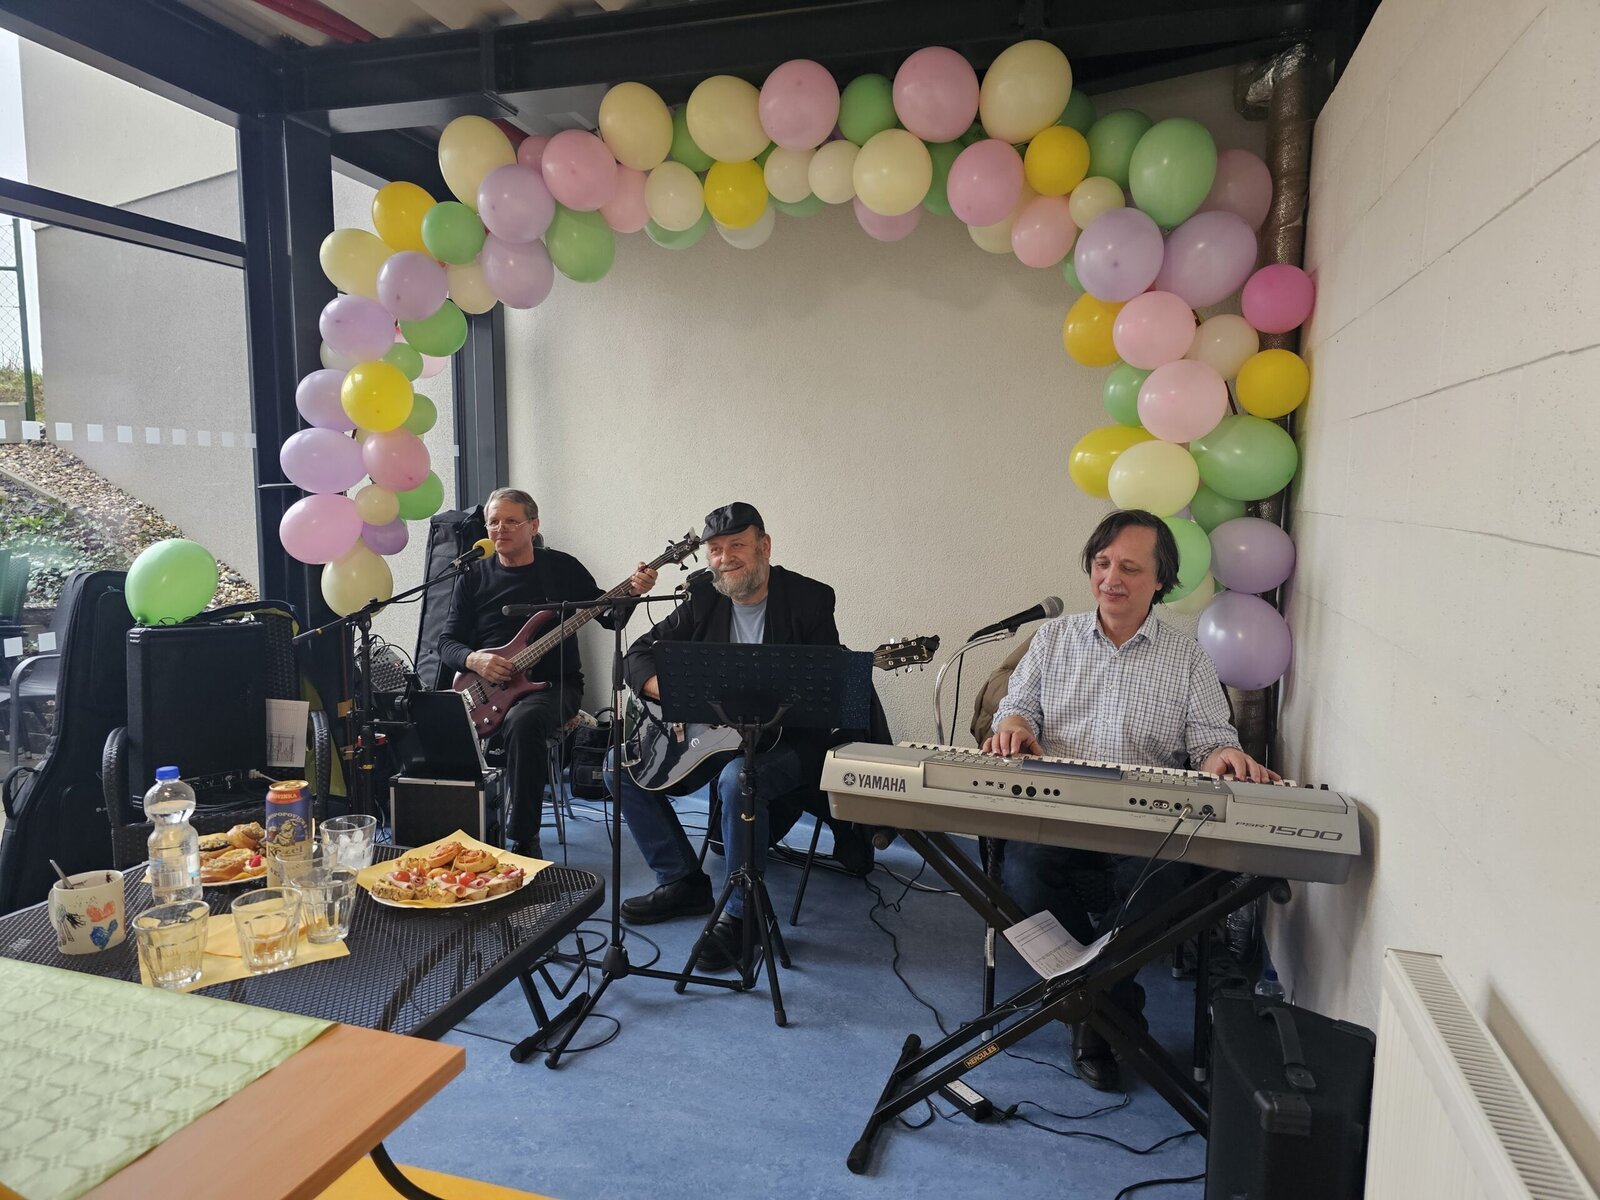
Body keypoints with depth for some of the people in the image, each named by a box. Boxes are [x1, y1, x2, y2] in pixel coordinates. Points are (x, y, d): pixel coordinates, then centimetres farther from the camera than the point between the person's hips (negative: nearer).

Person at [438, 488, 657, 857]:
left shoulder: (562, 567, 6)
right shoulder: (474, 577, 10)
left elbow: (609, 618, 8)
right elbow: (447, 641, 9)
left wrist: (631, 593, -13)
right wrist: (473, 659, -13)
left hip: (554, 685, -3)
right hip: (487, 688, 3)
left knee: (522, 722, -36)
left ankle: (522, 842, -23)